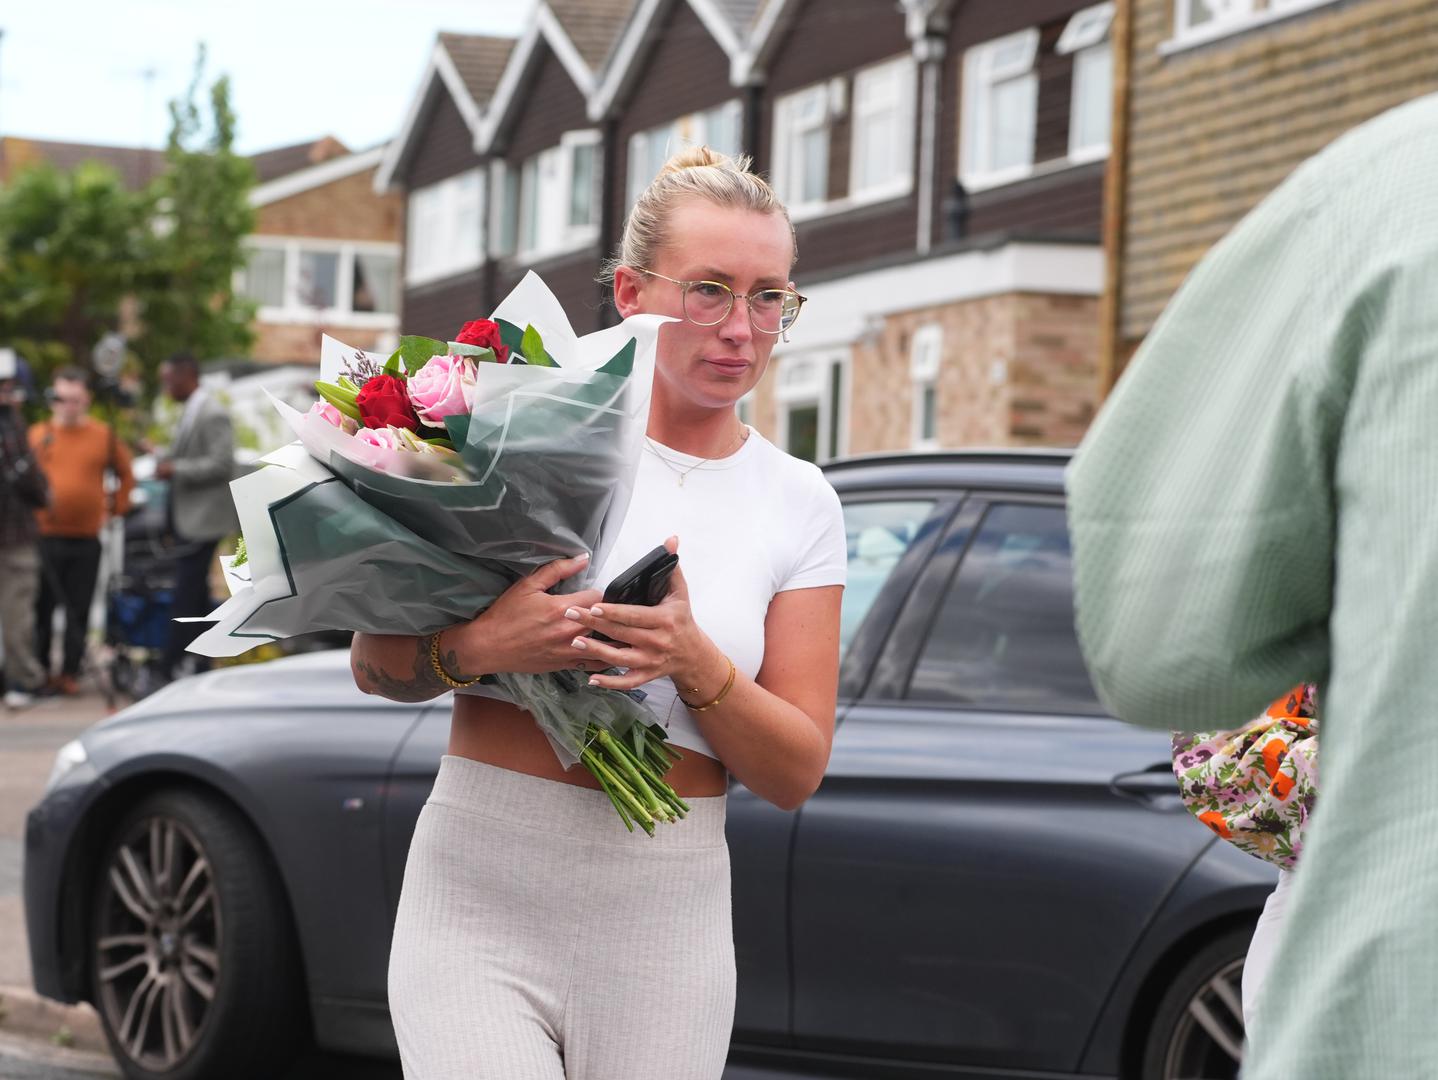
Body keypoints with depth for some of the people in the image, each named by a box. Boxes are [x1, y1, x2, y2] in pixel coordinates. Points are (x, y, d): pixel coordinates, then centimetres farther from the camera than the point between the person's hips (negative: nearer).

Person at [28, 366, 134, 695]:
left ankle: (70, 671, 11)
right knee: (42, 607, 4)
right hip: (45, 536, -1)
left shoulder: (103, 435, 6)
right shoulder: (37, 434, 2)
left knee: (79, 611, 4)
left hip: (86, 538, 1)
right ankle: (39, 670, 13)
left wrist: (117, 505, 11)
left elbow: (125, 473, 19)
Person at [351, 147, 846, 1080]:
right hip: (482, 900, -2)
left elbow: (795, 773, 4)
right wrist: (475, 648, -18)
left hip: (665, 923, 2)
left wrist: (694, 664, -13)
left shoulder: (800, 504, 6)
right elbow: (375, 664, 3)